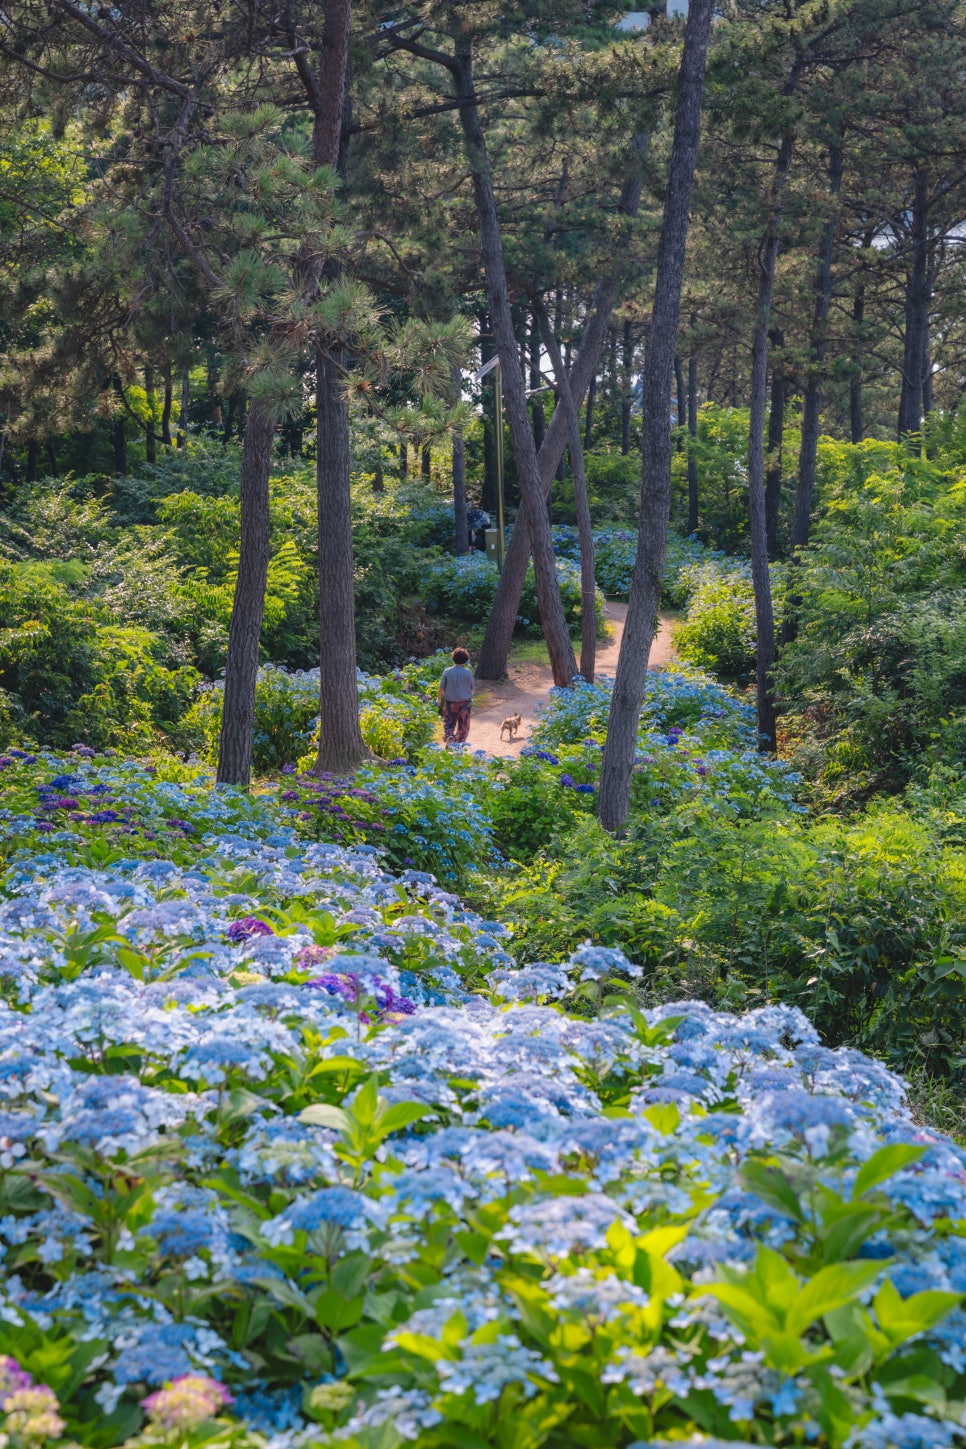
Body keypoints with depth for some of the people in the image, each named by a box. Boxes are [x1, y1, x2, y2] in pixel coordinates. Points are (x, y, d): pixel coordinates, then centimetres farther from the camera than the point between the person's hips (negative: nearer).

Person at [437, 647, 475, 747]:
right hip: (465, 702, 0)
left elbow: (441, 688, -3)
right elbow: (471, 688, 3)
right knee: (463, 725, 11)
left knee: (449, 723, 10)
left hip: (450, 702, 0)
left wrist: (439, 699, 12)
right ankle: (460, 741, 14)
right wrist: (470, 697, 22)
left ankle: (449, 735, -15)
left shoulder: (447, 672, -8)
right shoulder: (468, 672, -8)